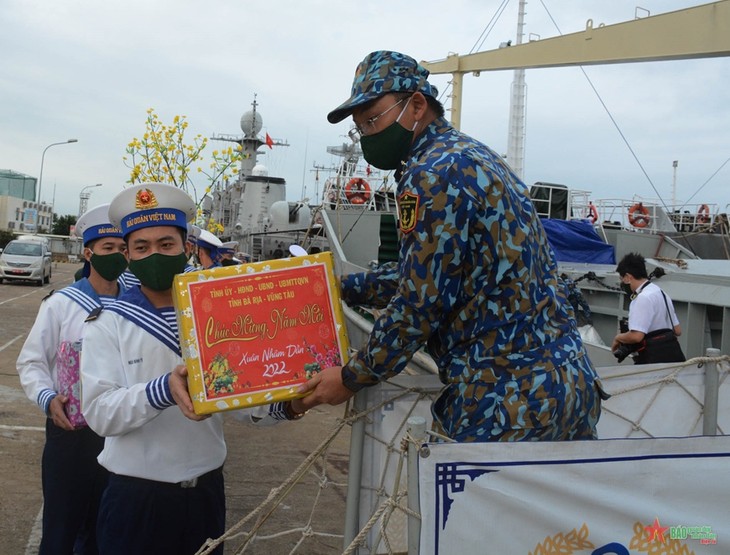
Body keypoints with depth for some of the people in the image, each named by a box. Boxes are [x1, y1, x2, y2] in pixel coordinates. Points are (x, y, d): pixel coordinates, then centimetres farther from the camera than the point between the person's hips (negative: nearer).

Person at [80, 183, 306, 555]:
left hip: (206, 489, 3)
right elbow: (98, 411, -17)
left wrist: (283, 405, -25)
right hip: (135, 494, -2)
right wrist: (162, 390, -34)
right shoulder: (109, 324, -7)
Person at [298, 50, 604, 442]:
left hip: (504, 398, -10)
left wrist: (351, 379, -2)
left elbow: (419, 304, -15)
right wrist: (340, 288, 27)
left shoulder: (432, 174, -14)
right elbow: (422, 273, 24)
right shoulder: (475, 157, 17)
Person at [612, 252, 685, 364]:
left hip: (655, 359, -10)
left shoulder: (643, 298, -15)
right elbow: (677, 330, 20)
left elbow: (636, 336, -23)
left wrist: (618, 338, -4)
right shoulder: (660, 292, 17)